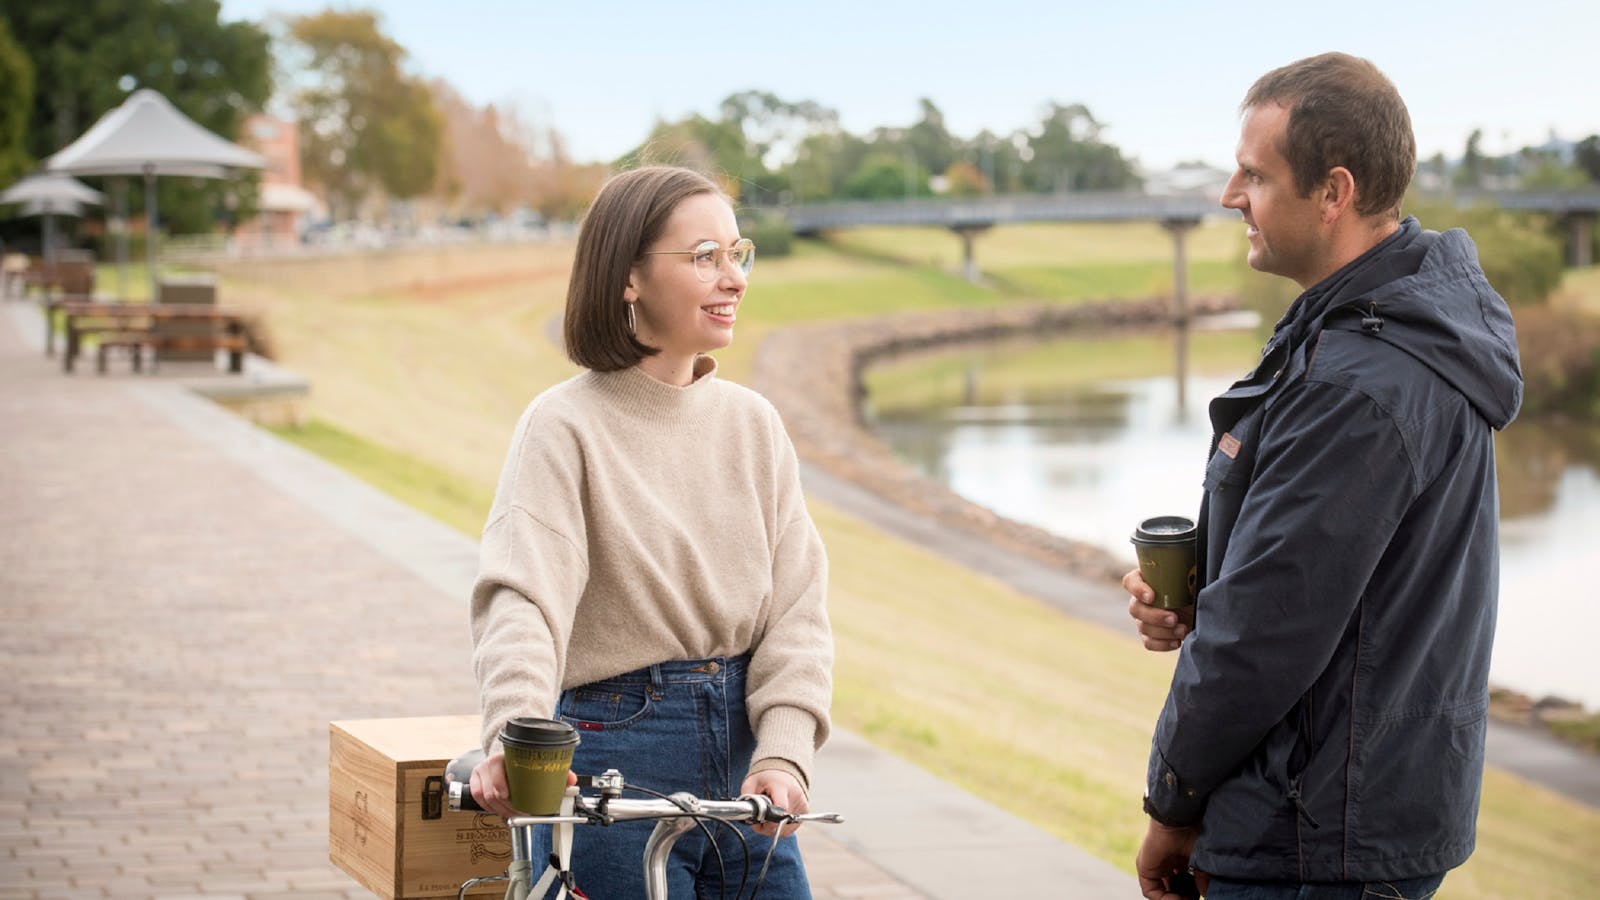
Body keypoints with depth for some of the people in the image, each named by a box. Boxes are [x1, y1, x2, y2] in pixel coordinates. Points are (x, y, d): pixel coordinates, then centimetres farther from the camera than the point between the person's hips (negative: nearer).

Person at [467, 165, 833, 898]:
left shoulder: (753, 423, 6)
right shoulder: (566, 425, -9)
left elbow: (797, 601, 0)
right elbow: (522, 594, -22)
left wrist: (783, 752, -15)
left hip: (743, 760, 5)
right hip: (616, 766, -4)